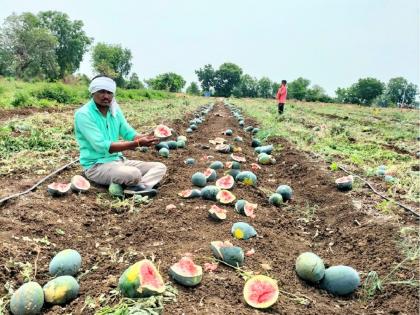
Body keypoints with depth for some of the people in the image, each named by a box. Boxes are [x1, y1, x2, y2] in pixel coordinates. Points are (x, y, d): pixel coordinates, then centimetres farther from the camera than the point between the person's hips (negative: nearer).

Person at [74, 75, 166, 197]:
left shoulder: (115, 109, 6)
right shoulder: (83, 114, -15)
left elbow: (129, 134, 5)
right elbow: (102, 146, -23)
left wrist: (146, 138, -19)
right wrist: (137, 144, -28)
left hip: (118, 160, 8)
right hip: (96, 165, -8)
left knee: (160, 167, -4)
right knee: (134, 174, -36)